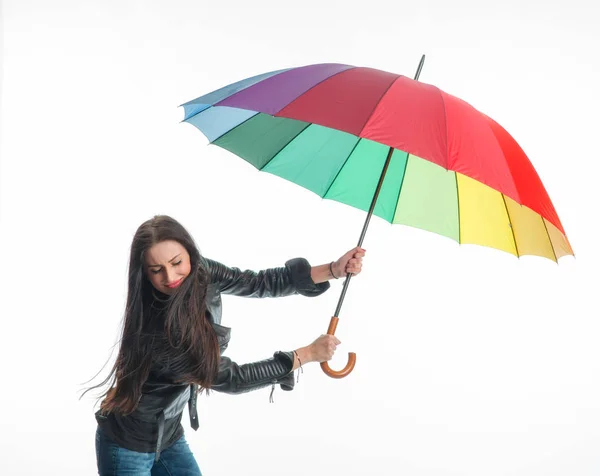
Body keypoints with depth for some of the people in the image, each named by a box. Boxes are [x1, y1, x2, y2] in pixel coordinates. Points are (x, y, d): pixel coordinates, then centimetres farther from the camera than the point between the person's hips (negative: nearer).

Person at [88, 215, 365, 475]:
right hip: (128, 447, -7)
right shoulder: (156, 331, -32)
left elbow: (259, 284, -2)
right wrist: (308, 354, -18)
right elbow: (230, 379, -24)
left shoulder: (202, 272, -14)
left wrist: (333, 270, -12)